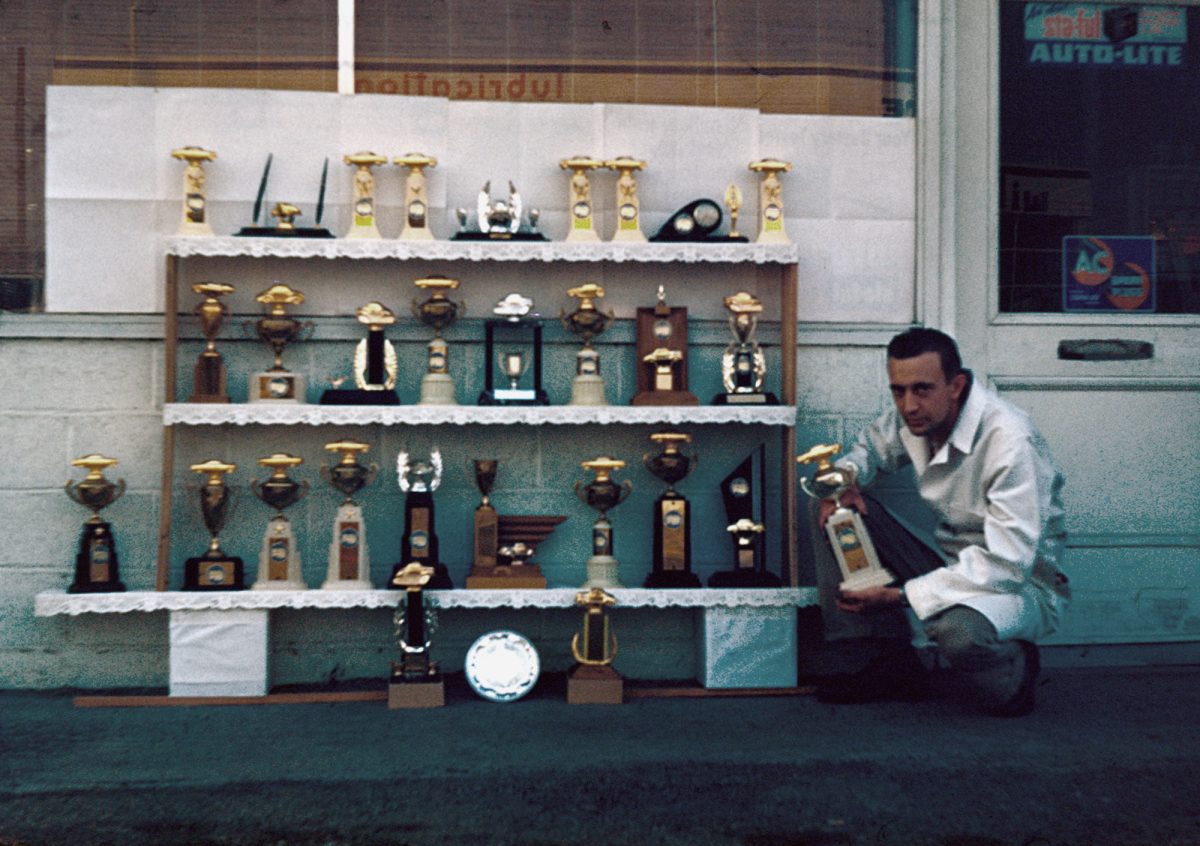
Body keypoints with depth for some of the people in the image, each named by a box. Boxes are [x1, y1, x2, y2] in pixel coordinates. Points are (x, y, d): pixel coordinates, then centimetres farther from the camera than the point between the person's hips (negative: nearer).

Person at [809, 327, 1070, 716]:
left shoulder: (1009, 440, -25)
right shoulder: (915, 416, -5)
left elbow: (1007, 563, -29)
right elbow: (869, 448, 18)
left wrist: (901, 595, -31)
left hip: (1022, 585, -7)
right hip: (952, 566, 7)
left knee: (957, 630, -42)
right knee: (834, 508, -7)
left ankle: (1017, 668, -3)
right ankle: (894, 663, -5)